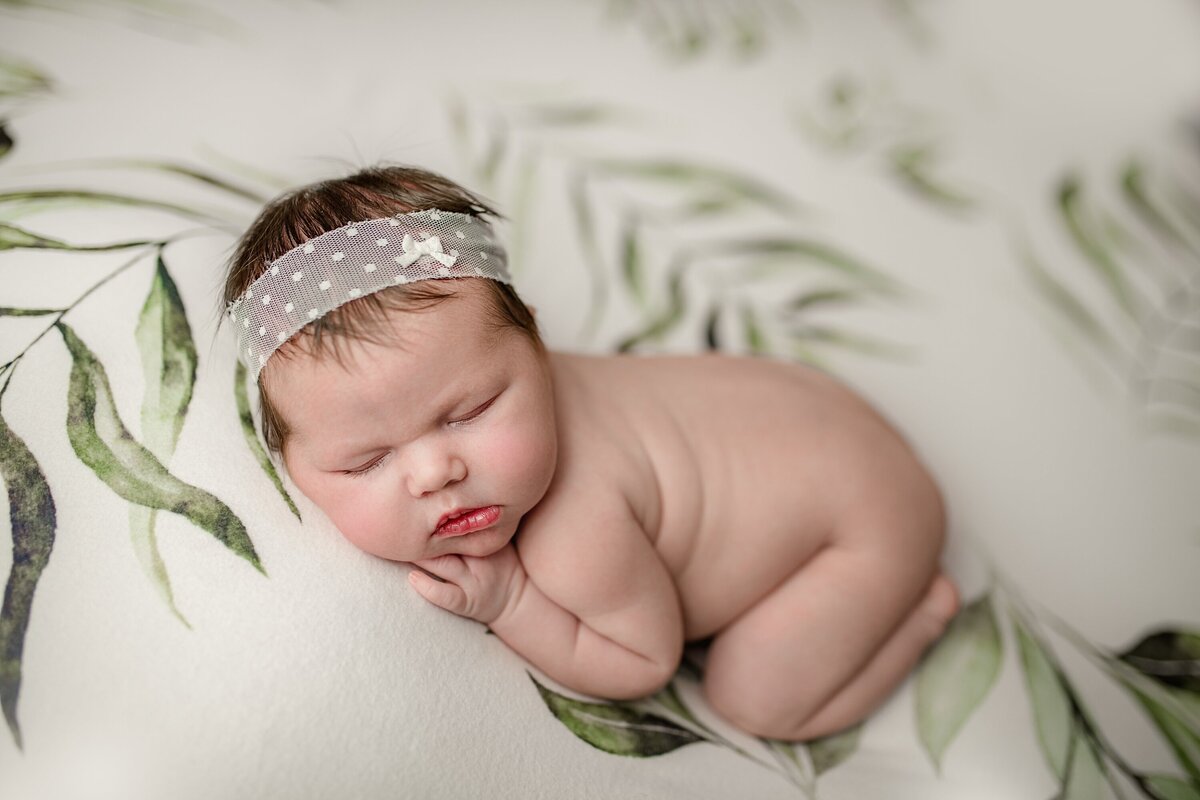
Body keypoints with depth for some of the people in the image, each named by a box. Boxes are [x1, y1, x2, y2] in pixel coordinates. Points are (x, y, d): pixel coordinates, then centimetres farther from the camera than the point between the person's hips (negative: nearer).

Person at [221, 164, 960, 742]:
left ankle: (923, 603, 13)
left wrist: (508, 602, -30)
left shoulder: (579, 535, -42)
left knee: (749, 698, -2)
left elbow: (647, 664, -21)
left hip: (866, 511, -7)